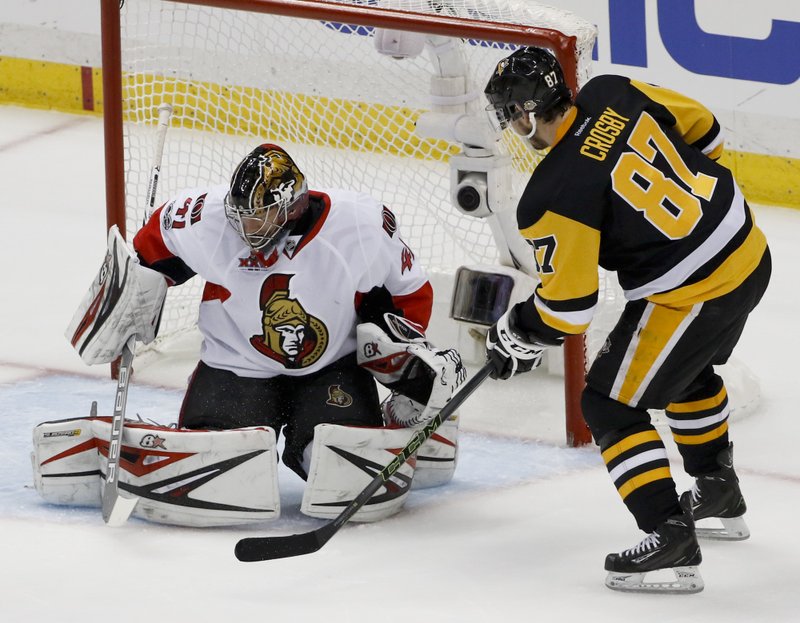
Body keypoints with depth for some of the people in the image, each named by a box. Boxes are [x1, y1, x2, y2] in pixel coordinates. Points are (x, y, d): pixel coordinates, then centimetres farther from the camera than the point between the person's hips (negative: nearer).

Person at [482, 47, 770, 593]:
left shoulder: (553, 195, -21)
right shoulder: (614, 95, -2)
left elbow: (567, 307, -16)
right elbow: (703, 130, 12)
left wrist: (516, 336, 3)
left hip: (690, 293, -9)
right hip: (747, 248, 9)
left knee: (611, 405, 4)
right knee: (686, 370, 34)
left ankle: (670, 536, -5)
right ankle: (719, 493, 48)